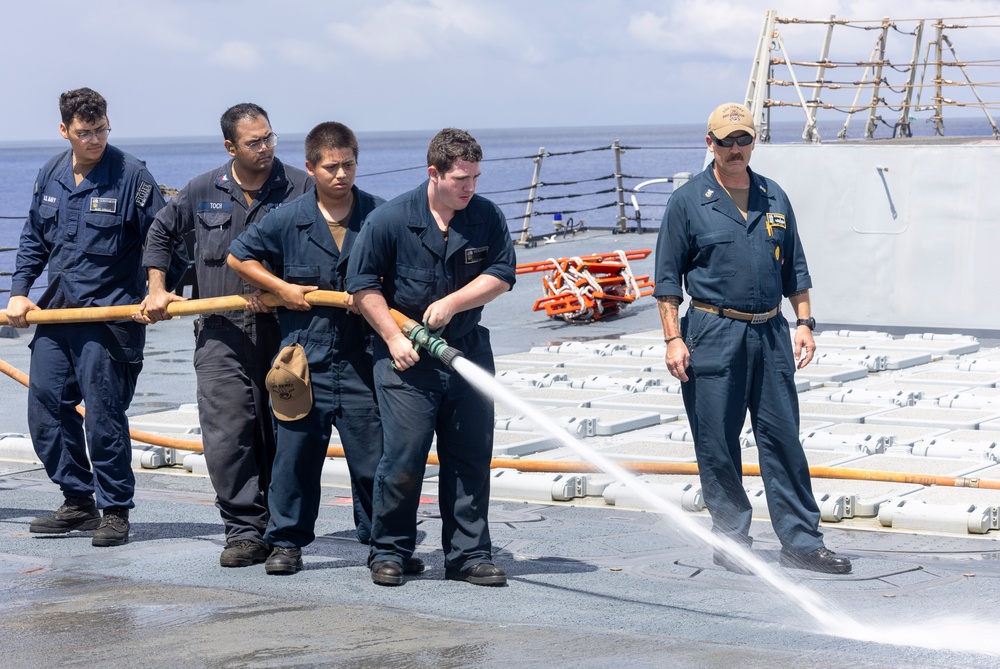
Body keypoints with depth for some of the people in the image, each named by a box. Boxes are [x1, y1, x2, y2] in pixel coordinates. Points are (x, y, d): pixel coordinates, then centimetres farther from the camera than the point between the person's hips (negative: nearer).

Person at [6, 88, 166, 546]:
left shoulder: (132, 176, -7)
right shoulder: (50, 177, 10)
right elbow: (33, 240, 21)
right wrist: (19, 292, 12)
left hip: (110, 315, -6)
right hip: (57, 313, 6)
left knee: (103, 415, -6)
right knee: (46, 409, 6)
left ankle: (115, 510, 7)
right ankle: (79, 501, 20)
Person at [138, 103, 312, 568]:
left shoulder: (300, 188, 0)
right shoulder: (203, 192, 8)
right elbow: (160, 234, 24)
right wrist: (157, 290, 16)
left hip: (282, 326, -1)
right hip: (222, 333, 1)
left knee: (279, 433, 3)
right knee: (226, 433, -8)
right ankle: (244, 530, -3)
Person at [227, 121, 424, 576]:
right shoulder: (288, 219, 0)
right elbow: (238, 256, 12)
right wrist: (281, 288, 0)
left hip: (361, 357, 0)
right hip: (305, 357, 0)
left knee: (374, 453, 2)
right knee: (296, 453, 6)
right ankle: (287, 540, 19)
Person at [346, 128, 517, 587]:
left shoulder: (487, 217, 1)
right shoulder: (390, 219, -7)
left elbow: (501, 274, 0)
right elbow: (363, 284, -3)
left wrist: (452, 302, -13)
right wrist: (393, 338, -9)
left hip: (467, 350, 3)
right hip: (406, 358, -3)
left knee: (471, 458, 4)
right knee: (403, 457, -5)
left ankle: (468, 554, 12)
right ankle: (389, 552, 10)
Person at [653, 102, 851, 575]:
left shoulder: (774, 199, 12)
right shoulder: (688, 202, -1)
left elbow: (794, 269, 17)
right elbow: (668, 278, -1)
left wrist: (804, 324, 9)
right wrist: (673, 338, -8)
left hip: (770, 333, 3)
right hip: (713, 335, -3)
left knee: (784, 439, 3)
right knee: (717, 446, 1)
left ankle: (801, 541, 8)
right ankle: (731, 540, 12)